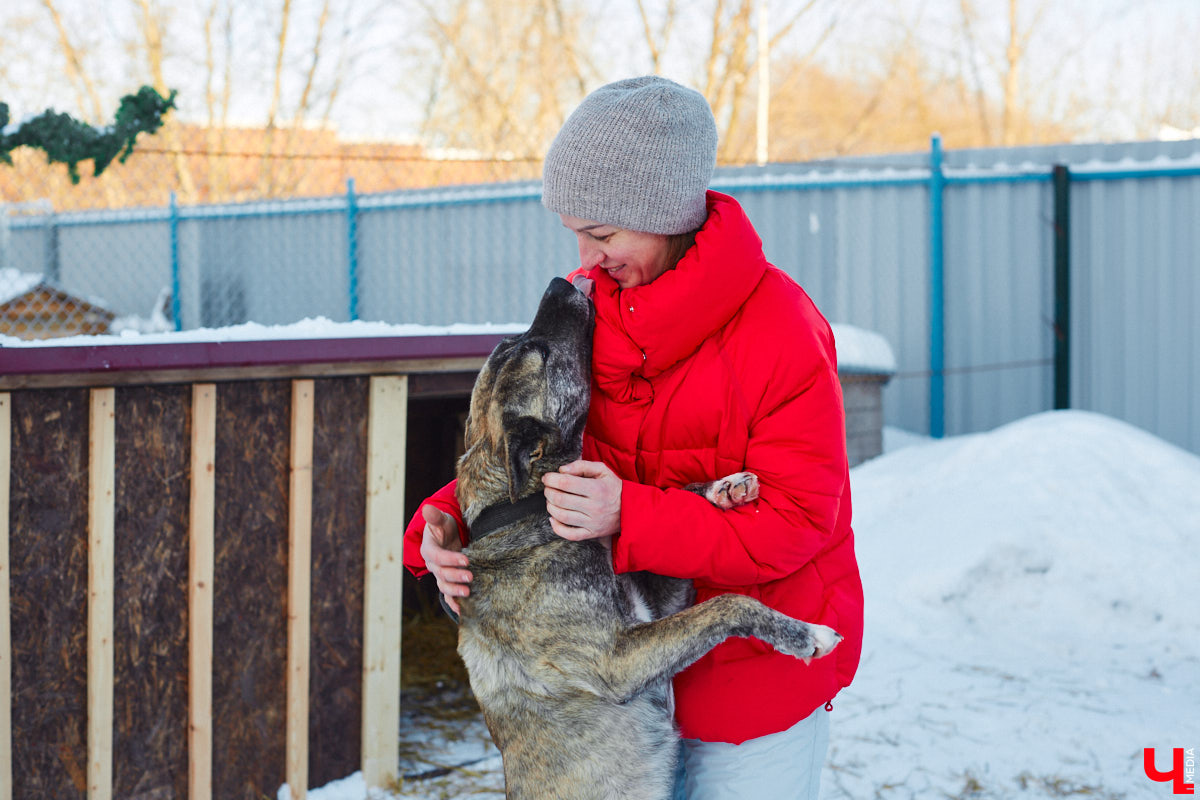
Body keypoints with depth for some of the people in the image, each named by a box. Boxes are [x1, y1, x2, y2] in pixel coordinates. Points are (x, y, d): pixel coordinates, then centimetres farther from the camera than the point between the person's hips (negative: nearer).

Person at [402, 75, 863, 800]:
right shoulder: (586, 301, -3)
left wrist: (630, 518, -32)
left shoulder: (781, 332, -21)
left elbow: (794, 521, -21)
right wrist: (451, 523, -17)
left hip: (761, 665, -5)